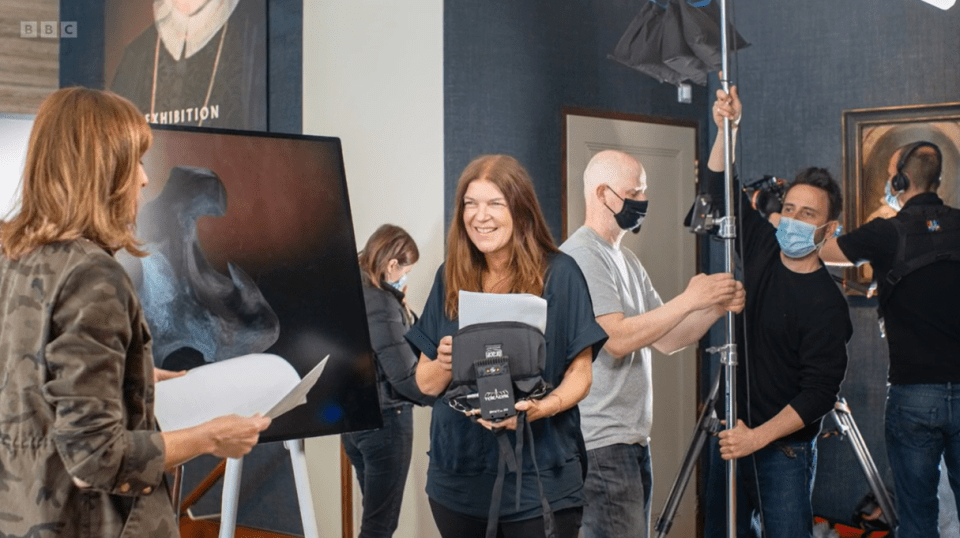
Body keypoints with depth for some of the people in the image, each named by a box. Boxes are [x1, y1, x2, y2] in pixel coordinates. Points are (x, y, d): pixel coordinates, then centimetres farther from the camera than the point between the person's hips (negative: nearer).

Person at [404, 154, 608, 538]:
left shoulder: (559, 274, -5)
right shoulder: (450, 278, 5)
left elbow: (580, 373, -4)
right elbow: (425, 383, 8)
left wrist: (540, 408, -23)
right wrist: (444, 365, -15)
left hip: (539, 480, -4)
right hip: (457, 477, 4)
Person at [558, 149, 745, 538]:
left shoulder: (625, 258, 17)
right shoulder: (581, 255, -12)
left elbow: (666, 340, 14)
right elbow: (617, 339, -22)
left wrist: (716, 307, -1)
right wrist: (689, 299, -17)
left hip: (632, 440, 9)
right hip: (601, 445, -9)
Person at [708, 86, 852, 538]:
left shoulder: (827, 305, -15)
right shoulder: (761, 251, 3)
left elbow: (819, 393, -18)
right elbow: (722, 188, 10)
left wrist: (759, 436, -24)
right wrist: (726, 128, -3)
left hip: (783, 448, -6)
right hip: (734, 436, 6)